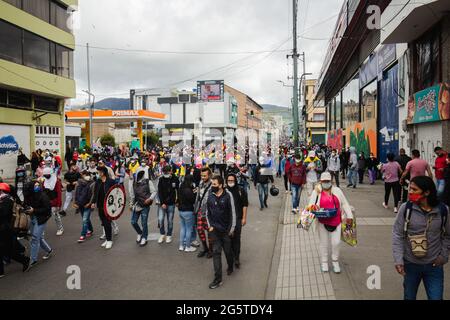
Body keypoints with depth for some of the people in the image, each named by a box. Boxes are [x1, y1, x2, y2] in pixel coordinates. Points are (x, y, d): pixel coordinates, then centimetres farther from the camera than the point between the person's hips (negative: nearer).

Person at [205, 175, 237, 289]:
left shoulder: (228, 195, -13)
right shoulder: (210, 195, -2)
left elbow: (232, 212, -9)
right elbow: (208, 212, 8)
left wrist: (232, 228, -7)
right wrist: (210, 226, 1)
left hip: (226, 229, -2)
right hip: (214, 229, 3)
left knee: (228, 250, 12)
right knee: (216, 252, 1)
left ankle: (230, 267, 43)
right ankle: (218, 279, 6)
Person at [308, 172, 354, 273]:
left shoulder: (337, 191, 6)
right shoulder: (316, 192, -1)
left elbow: (344, 203, 8)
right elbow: (311, 205, -2)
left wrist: (349, 216, 4)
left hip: (336, 221, 2)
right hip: (323, 222, -1)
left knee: (336, 243, 4)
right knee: (324, 243, 9)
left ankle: (335, 262, 26)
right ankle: (324, 262, 26)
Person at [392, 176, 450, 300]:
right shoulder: (406, 208, -13)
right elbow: (397, 234, -9)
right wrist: (398, 259, -15)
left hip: (434, 265, 0)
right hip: (410, 263, 0)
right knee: (409, 297, 18)